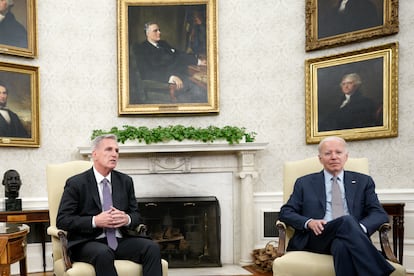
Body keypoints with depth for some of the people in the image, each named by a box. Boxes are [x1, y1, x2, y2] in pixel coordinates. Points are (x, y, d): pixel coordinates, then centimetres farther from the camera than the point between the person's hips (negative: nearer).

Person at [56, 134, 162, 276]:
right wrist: (95, 221, -17)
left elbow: (136, 215, 16)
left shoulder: (125, 181, 13)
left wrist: (127, 219, -9)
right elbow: (62, 220, -5)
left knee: (152, 247, -23)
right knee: (103, 253, -38)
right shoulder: (76, 183, 0)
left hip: (120, 241, 4)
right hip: (87, 242, -4)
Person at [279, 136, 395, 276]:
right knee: (347, 220, -35)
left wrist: (361, 228, -14)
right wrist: (308, 222, -10)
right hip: (317, 237, 0)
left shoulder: (363, 182, 20)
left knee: (342, 245, -40)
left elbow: (379, 214, 11)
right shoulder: (305, 183, 19)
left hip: (353, 237, 0)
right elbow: (285, 212, 13)